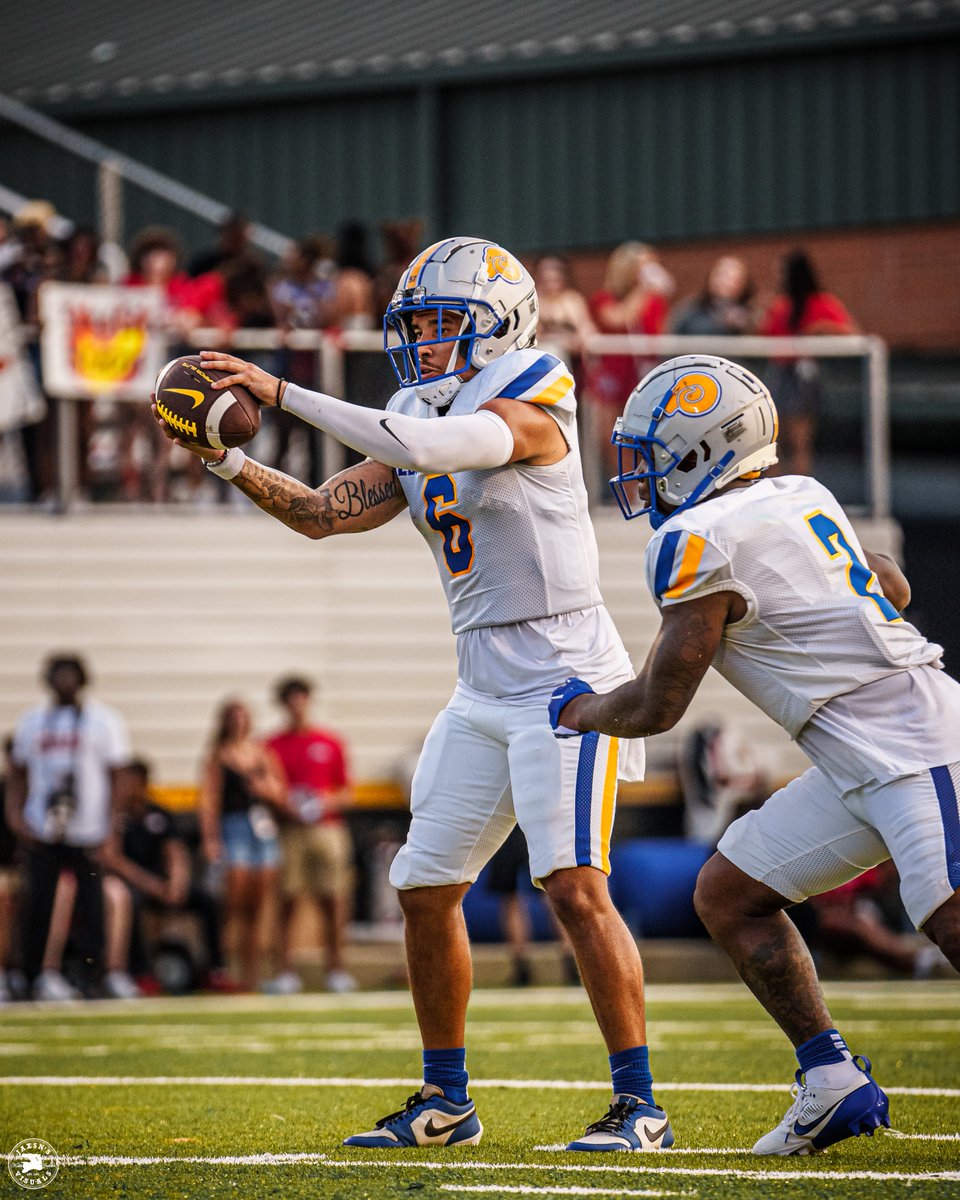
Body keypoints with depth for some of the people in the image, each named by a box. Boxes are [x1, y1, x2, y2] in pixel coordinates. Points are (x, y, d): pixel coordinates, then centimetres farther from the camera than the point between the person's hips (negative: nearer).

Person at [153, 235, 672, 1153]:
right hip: (485, 690, 9)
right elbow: (324, 512, 10)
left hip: (567, 679, -9)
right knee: (425, 890, 8)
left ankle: (639, 1107, -12)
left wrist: (283, 394, -27)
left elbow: (424, 447, -29)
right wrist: (227, 459, -4)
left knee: (575, 886, -17)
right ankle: (445, 1102, 19)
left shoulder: (527, 407, -13)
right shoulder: (420, 423, 11)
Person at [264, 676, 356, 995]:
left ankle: (335, 968, 4)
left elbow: (345, 792, 12)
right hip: (288, 830, -1)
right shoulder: (273, 746, 7)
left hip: (326, 824, 1)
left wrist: (327, 803, -7)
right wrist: (284, 805, -10)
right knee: (286, 900, -3)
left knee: (332, 900, -2)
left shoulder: (330, 742, 9)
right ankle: (287, 971, -1)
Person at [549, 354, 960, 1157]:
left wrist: (579, 712, 14)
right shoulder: (801, 498, 14)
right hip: (865, 768, 10)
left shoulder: (704, 538, -11)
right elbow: (893, 587, 29)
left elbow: (655, 708, -6)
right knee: (728, 895, 13)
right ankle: (833, 1083, 13)